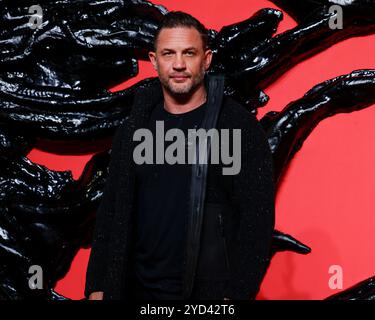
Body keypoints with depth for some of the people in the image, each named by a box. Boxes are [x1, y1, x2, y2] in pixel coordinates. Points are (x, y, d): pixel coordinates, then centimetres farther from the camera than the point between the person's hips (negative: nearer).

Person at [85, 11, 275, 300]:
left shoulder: (240, 126, -7)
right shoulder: (133, 129, 7)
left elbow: (257, 217, -11)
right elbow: (111, 213, 9)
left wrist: (238, 294, -18)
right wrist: (97, 287, 4)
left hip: (211, 293, -4)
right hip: (138, 289, 4)